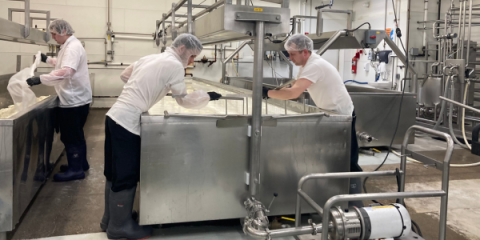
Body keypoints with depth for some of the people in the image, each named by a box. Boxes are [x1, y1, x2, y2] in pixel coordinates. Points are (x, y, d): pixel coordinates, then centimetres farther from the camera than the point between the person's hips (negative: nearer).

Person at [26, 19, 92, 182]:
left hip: (74, 99, -11)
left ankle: (76, 169, 3)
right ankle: (80, 164, 27)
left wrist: (40, 79, -34)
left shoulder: (73, 47, -18)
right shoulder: (70, 46, 15)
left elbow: (66, 71, -32)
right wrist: (48, 60, 20)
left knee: (71, 136, -4)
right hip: (75, 98, 11)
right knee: (74, 134, 17)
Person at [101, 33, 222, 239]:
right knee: (126, 176, 2)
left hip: (115, 115, 9)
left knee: (115, 173, 18)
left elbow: (124, 75, 28)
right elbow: (183, 100, -3)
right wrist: (207, 96, 7)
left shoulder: (150, 58, 17)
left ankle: (110, 220, 31)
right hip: (127, 122, -9)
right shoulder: (174, 65, -8)